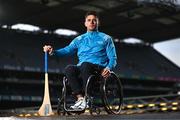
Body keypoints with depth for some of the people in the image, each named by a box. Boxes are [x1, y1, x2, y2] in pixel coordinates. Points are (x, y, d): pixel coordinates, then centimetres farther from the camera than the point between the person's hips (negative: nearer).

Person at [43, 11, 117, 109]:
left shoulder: (106, 38, 17)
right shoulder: (79, 39, 25)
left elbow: (113, 57, 8)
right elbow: (67, 50, 11)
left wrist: (108, 68, -14)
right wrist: (53, 51, -9)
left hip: (99, 69, -3)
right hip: (81, 69, 3)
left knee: (85, 65, -37)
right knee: (69, 68, -30)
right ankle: (80, 98, -35)